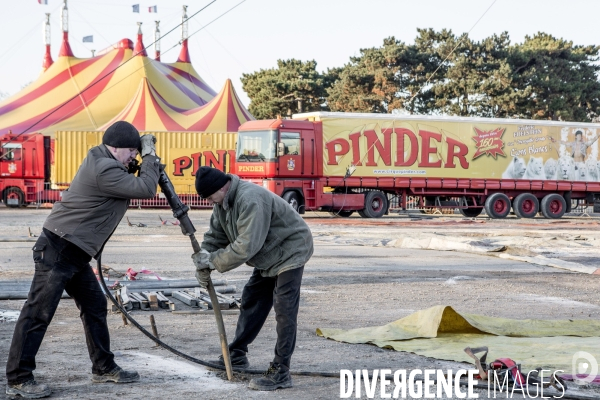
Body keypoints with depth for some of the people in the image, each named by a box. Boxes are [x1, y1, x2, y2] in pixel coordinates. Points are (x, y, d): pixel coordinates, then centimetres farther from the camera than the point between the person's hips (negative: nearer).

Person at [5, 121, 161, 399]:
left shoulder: (101, 163, 13)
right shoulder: (105, 170, -19)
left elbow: (134, 187, 23)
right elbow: (145, 190, -17)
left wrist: (147, 161, 8)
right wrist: (150, 156, -4)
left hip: (73, 252, 11)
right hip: (58, 250, -11)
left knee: (95, 306, 14)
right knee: (38, 313, -7)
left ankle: (103, 368, 23)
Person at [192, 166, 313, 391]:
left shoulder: (250, 200, -33)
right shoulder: (222, 201, -1)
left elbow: (246, 247, -35)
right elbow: (215, 235, 6)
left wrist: (213, 261, -25)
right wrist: (203, 262, -10)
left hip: (290, 252, -10)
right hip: (267, 256, 10)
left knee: (284, 310, -14)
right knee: (252, 300, 16)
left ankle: (280, 373, -14)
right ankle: (237, 355, 30)